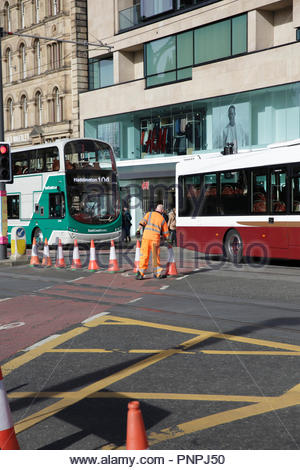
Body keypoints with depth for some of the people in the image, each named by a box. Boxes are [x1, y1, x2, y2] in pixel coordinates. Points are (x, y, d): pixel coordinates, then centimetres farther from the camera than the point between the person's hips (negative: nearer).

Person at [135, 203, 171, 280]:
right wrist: (168, 239, 40)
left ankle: (140, 273, -1)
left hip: (146, 236, 1)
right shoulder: (162, 219, 17)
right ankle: (158, 274, 18)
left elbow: (143, 221, -2)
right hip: (155, 237, 0)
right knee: (156, 256, 12)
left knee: (144, 255, 4)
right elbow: (166, 233, 22)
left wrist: (138, 230, -8)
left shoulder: (149, 214, 17)